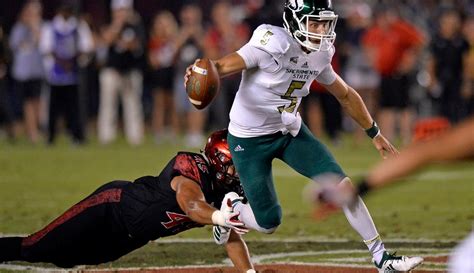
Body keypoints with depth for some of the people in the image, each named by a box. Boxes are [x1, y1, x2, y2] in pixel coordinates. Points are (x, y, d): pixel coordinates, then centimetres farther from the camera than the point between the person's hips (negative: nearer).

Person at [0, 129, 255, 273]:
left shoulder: (224, 192, -6)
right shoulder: (191, 168, -29)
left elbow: (232, 238, -3)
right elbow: (191, 205, -48)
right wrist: (218, 216, -68)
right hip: (111, 208, -8)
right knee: (34, 249, -5)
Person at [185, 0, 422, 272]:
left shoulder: (320, 55, -4)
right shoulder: (273, 44, -26)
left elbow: (346, 95, 13)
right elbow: (223, 66, -33)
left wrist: (375, 133, 20)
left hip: (290, 130, 6)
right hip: (250, 138, -6)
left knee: (343, 185, -7)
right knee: (268, 224, -2)